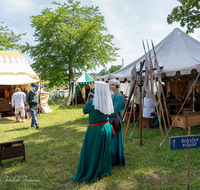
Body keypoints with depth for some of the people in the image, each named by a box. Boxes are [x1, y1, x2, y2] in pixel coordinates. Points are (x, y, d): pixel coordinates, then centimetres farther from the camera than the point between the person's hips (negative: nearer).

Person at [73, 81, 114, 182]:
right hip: (106, 128, 5)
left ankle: (87, 175, 24)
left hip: (95, 130, -5)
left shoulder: (92, 103, -22)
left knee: (91, 152, 9)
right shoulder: (108, 102, -6)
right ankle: (103, 170, 38)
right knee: (104, 150, 21)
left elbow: (84, 110, -4)